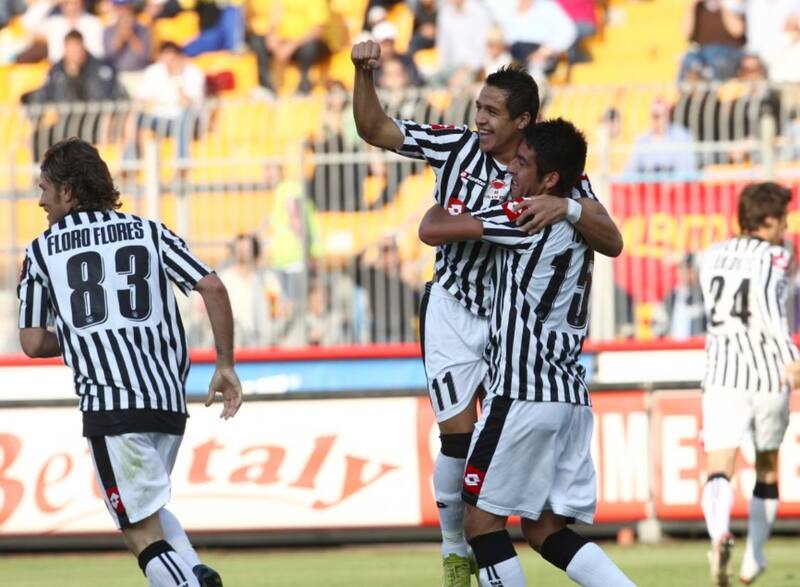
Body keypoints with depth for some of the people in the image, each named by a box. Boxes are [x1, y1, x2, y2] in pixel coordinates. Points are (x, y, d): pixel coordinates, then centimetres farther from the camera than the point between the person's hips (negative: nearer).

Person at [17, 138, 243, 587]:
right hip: (170, 399, 4)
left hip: (111, 406, -4)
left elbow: (33, 344, 7)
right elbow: (212, 287, 1)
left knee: (142, 531, -1)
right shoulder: (149, 233, 13)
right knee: (148, 507, 26)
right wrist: (226, 364, 8)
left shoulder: (42, 251, 9)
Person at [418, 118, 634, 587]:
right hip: (572, 397, 9)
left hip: (524, 395, -9)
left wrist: (439, 207, 12)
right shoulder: (577, 227, 15)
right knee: (546, 531, 10)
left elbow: (433, 231, -11)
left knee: (483, 519, 1)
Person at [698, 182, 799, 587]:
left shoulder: (713, 257, 14)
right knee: (767, 467, 20)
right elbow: (767, 297, -23)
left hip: (722, 375, 2)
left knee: (719, 472, -10)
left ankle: (720, 533, -41)